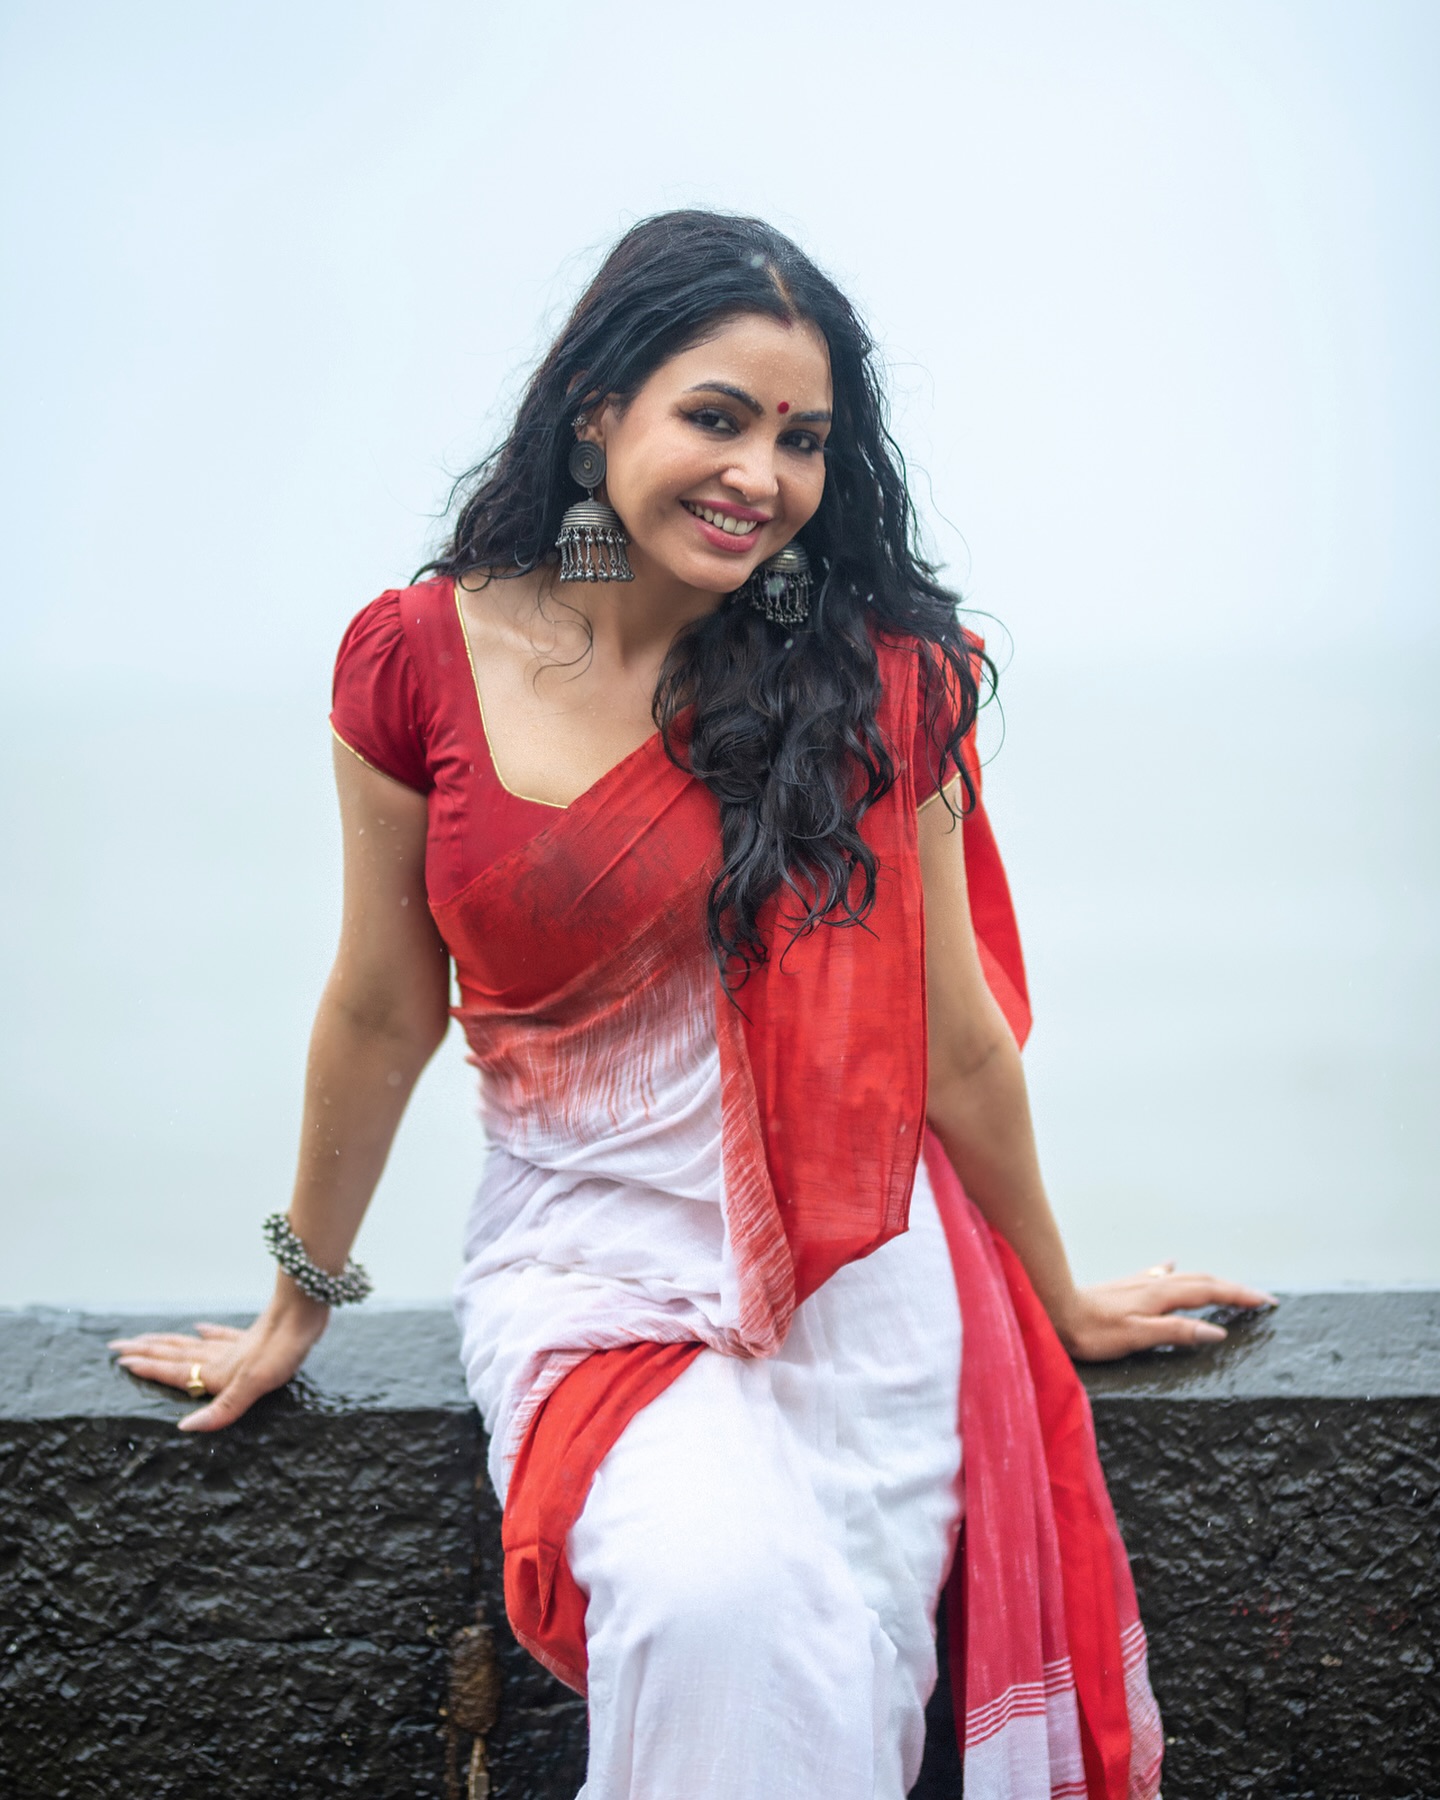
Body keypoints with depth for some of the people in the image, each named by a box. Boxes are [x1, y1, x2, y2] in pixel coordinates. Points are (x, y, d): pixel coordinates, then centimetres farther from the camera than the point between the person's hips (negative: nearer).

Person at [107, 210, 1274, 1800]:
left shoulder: (870, 674, -6)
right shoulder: (418, 661, -4)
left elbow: (949, 1033, 3)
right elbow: (383, 1016, 6)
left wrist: (1060, 1299, 12)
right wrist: (295, 1309, 15)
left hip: (851, 1266, 0)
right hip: (580, 1255, 0)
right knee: (703, 1592, -26)